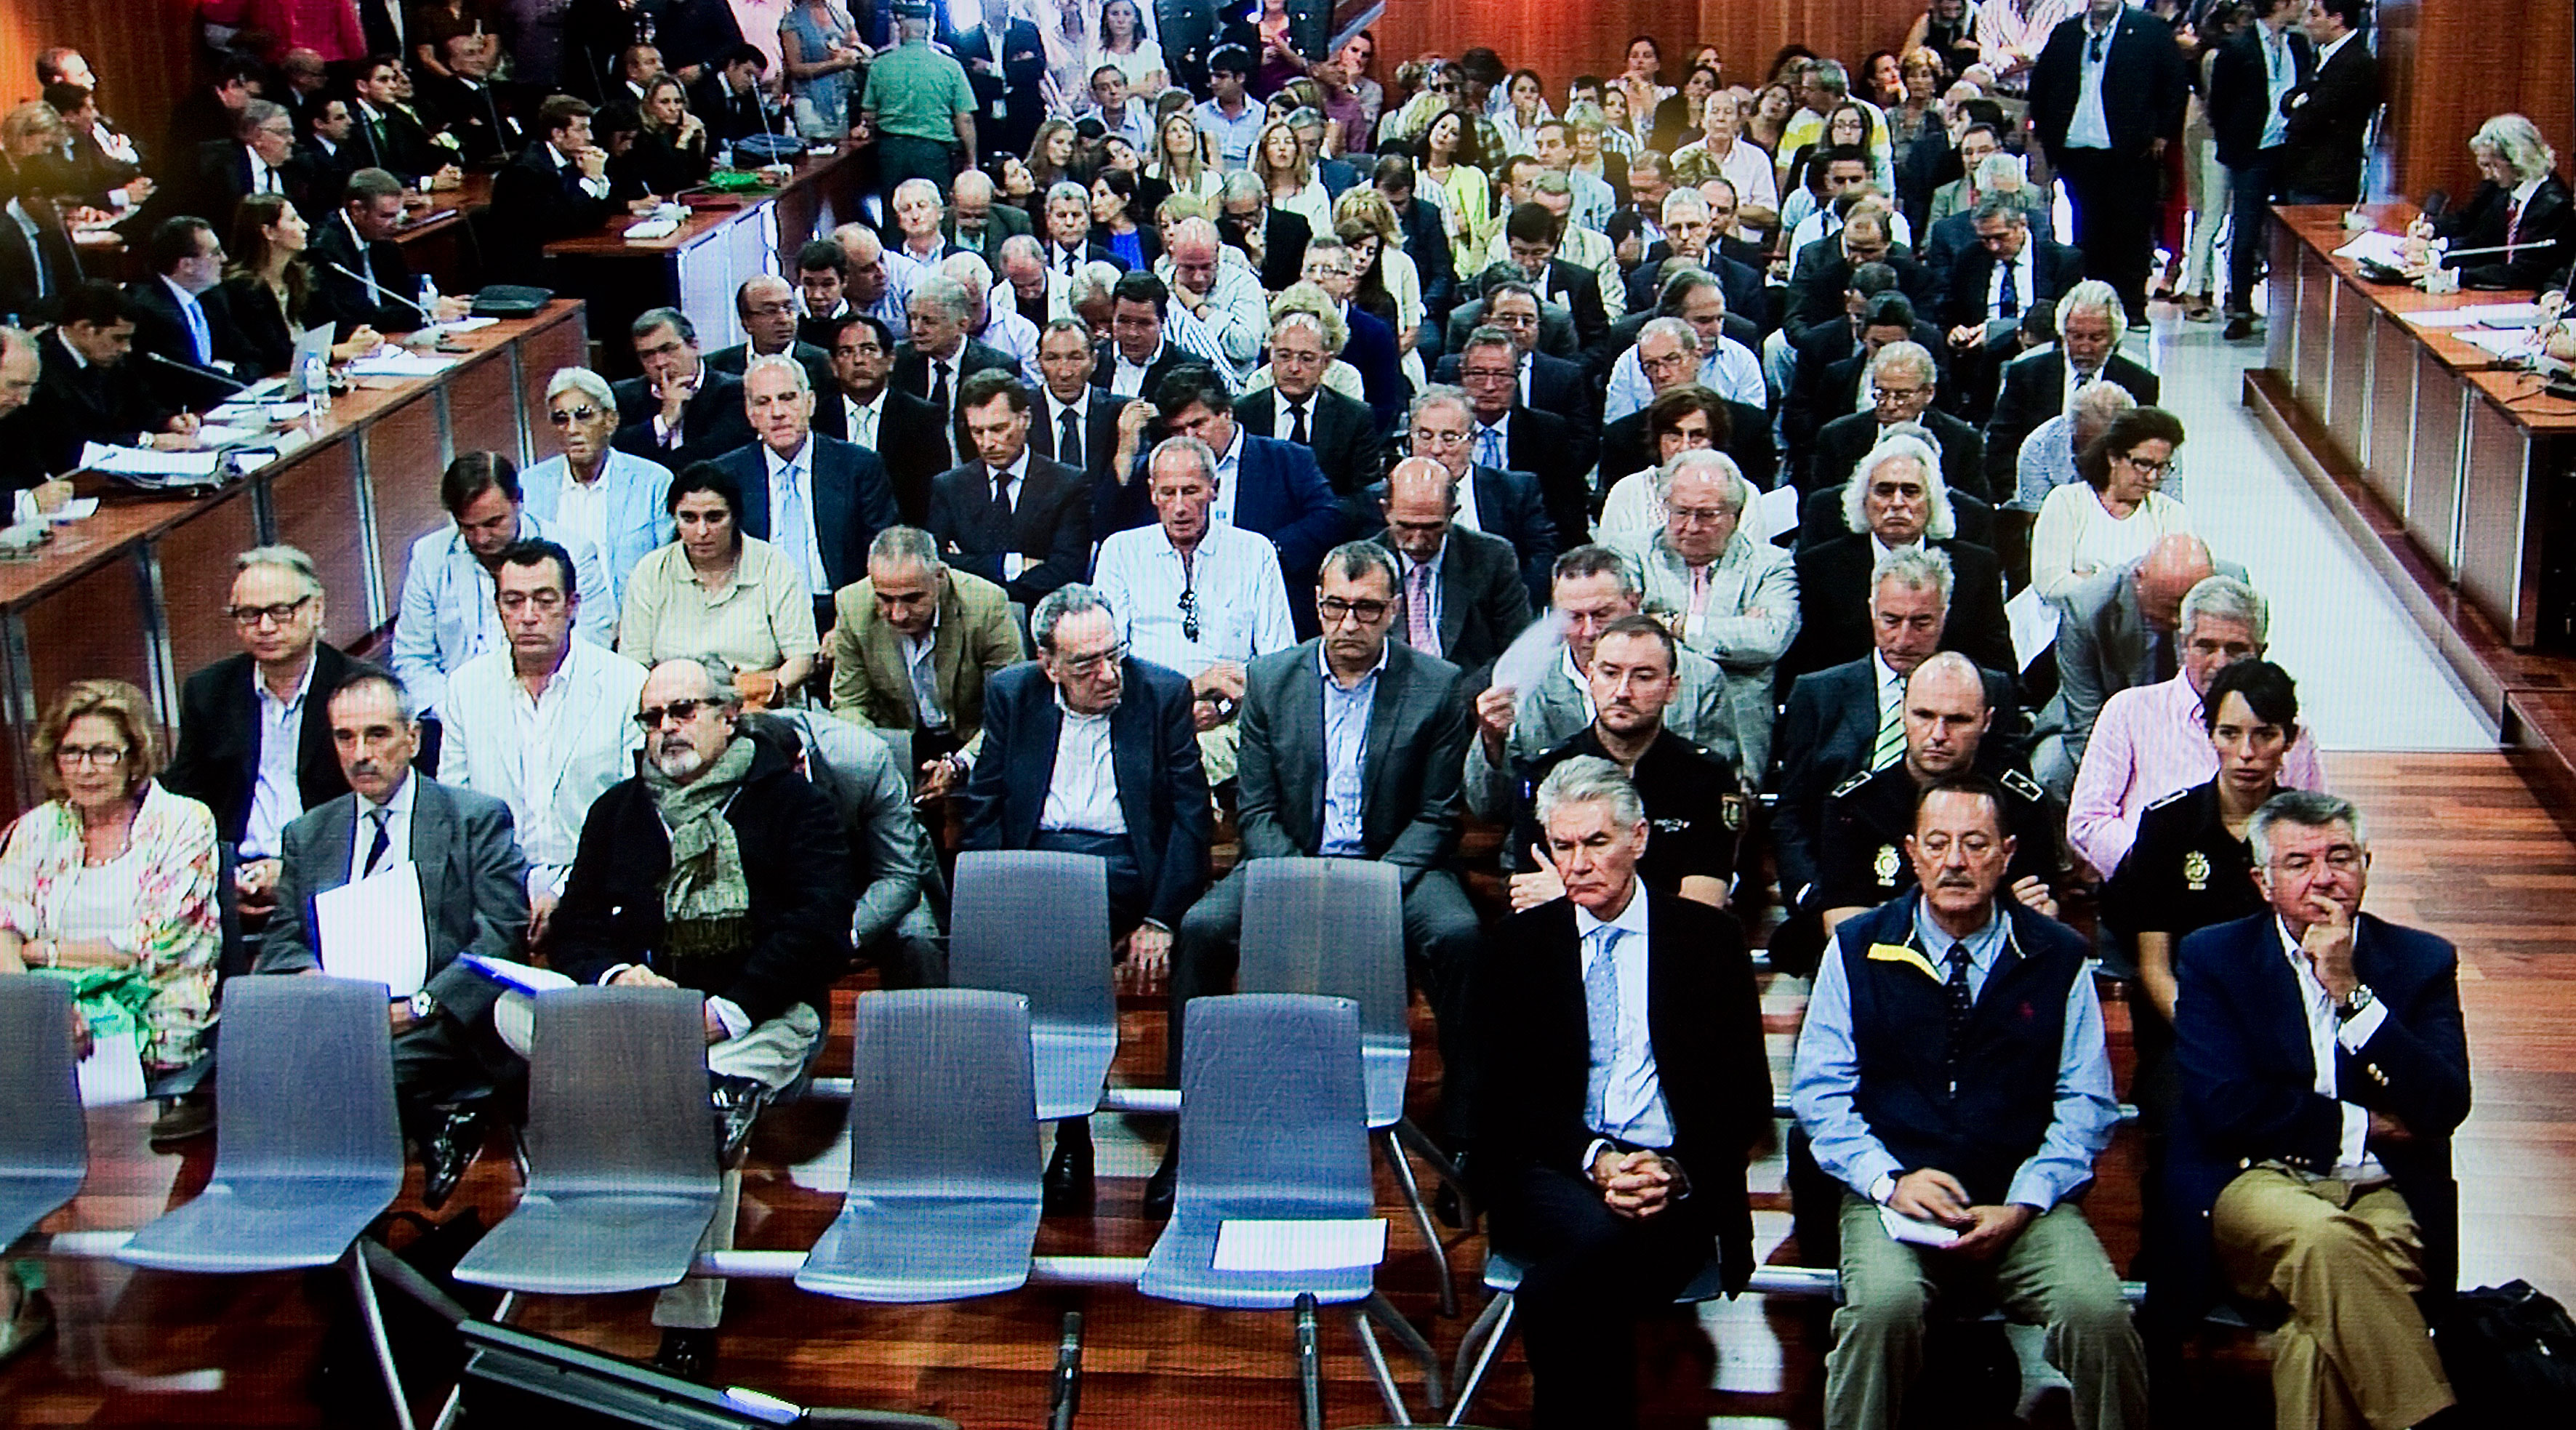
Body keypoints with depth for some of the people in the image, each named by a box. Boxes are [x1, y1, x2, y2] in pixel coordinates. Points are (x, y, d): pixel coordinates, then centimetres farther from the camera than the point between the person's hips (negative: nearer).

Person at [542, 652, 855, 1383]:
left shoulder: (788, 798, 10)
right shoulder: (619, 811, 23)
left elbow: (823, 926, -3)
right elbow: (572, 931, 16)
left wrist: (731, 1009, -15)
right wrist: (617, 975, -9)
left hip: (764, 1012, -4)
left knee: (710, 1099, -36)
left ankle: (688, 1332, -32)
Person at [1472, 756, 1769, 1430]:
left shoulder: (1710, 939, 10)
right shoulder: (1516, 945, 12)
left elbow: (1747, 1097, 6)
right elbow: (1505, 1094, 3)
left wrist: (1676, 1170, -13)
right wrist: (1595, 1159, -15)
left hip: (1674, 1188, -1)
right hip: (1553, 1175, 1)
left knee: (1559, 1288, -33)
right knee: (1598, 1235, -35)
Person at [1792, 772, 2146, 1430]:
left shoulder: (2058, 958, 9)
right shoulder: (1858, 950, 8)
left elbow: (2086, 1105, 7)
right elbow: (1820, 1091, 5)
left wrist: (2020, 1207, -7)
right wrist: (1890, 1180, -11)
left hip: (2027, 1208, 1)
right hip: (1891, 1197, -1)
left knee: (2100, 1313, -27)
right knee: (1885, 1303, -33)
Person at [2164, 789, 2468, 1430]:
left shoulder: (2423, 962, 13)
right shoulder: (2212, 958, 9)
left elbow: (2445, 1107, -2)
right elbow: (2223, 1108, -4)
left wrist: (2350, 992, -8)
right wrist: (2362, 1127, 0)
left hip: (2386, 1199, 1)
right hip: (2258, 1185, 0)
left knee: (2317, 1342, -33)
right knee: (2326, 1239, -37)